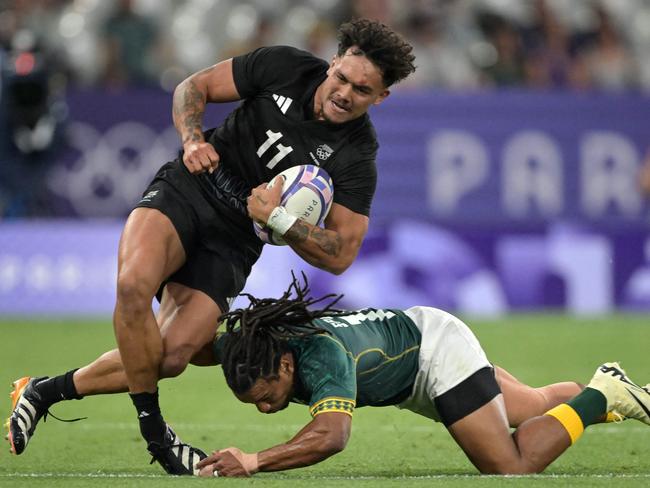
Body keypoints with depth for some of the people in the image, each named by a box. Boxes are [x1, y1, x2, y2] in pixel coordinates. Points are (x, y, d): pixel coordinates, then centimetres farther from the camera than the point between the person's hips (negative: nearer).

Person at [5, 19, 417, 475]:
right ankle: (155, 433, -15)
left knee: (172, 356, -18)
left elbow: (340, 255, -10)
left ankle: (48, 391, 2)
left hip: (231, 244, 0)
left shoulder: (357, 159, -10)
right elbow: (193, 87, 5)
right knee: (134, 285, -31)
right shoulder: (284, 67, -8)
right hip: (185, 192, 0)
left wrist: (278, 219, -23)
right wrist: (193, 138, -14)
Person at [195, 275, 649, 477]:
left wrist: (254, 461, -70)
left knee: (514, 467, -9)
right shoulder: (248, 346, -24)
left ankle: (600, 398, 9)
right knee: (537, 406, 24)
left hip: (437, 346, -7)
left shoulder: (321, 357, -44)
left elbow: (332, 435, -60)